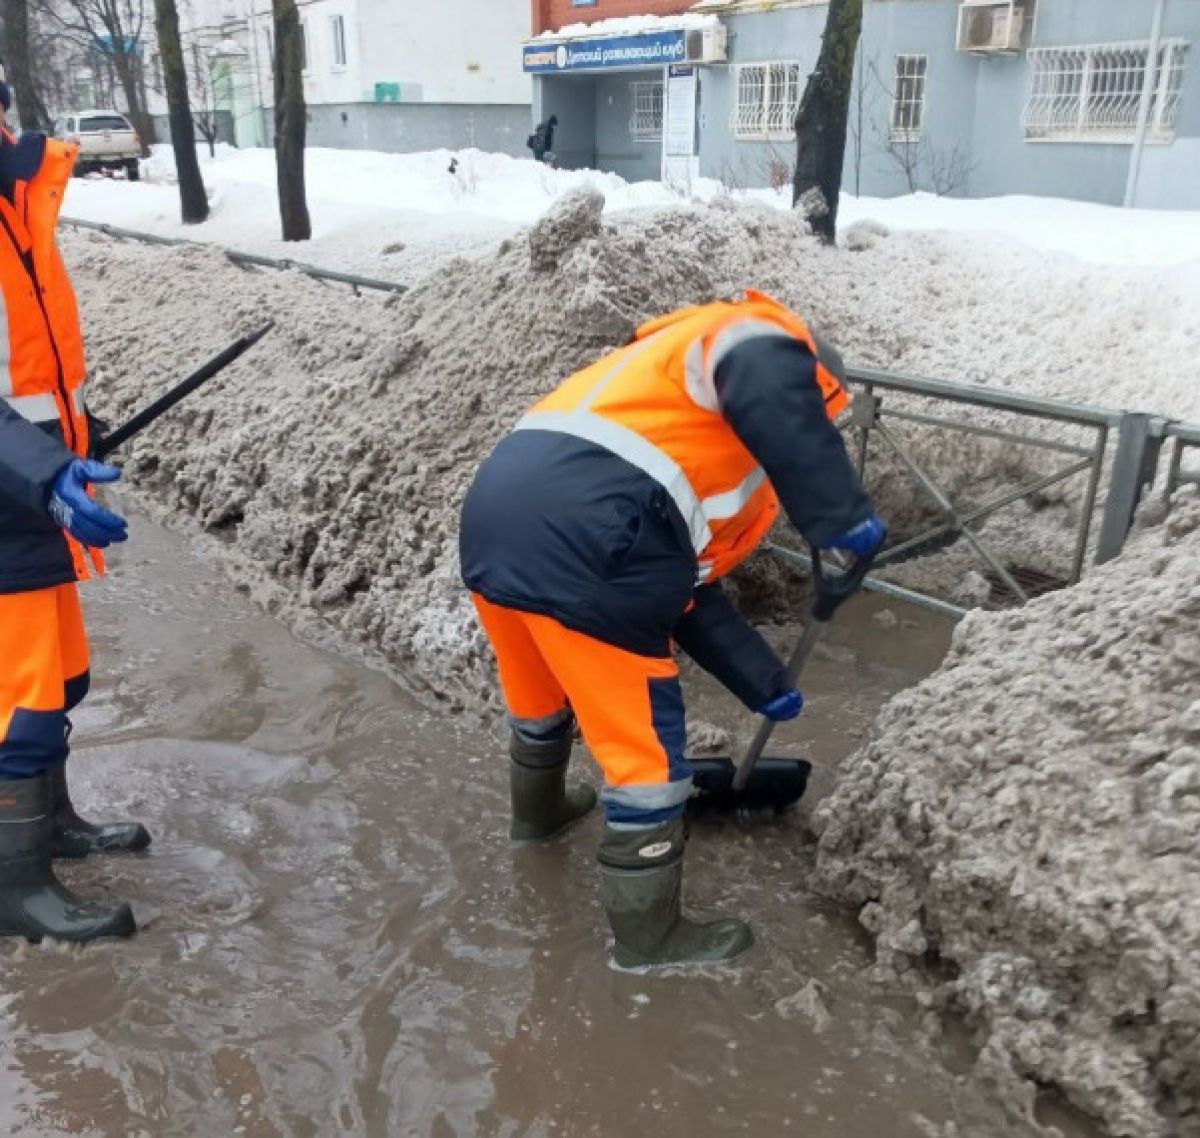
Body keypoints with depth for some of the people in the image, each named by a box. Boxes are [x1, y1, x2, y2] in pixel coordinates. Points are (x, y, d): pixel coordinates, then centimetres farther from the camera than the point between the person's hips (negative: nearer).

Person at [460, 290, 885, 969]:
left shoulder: (711, 454, 33)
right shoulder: (766, 335, 11)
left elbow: (690, 589, 31)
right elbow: (770, 392, -17)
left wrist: (765, 685, 36)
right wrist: (842, 515, -11)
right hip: (579, 533, -10)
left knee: (542, 698, 34)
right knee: (646, 742, 7)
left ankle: (541, 809, 60)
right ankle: (650, 934, 24)